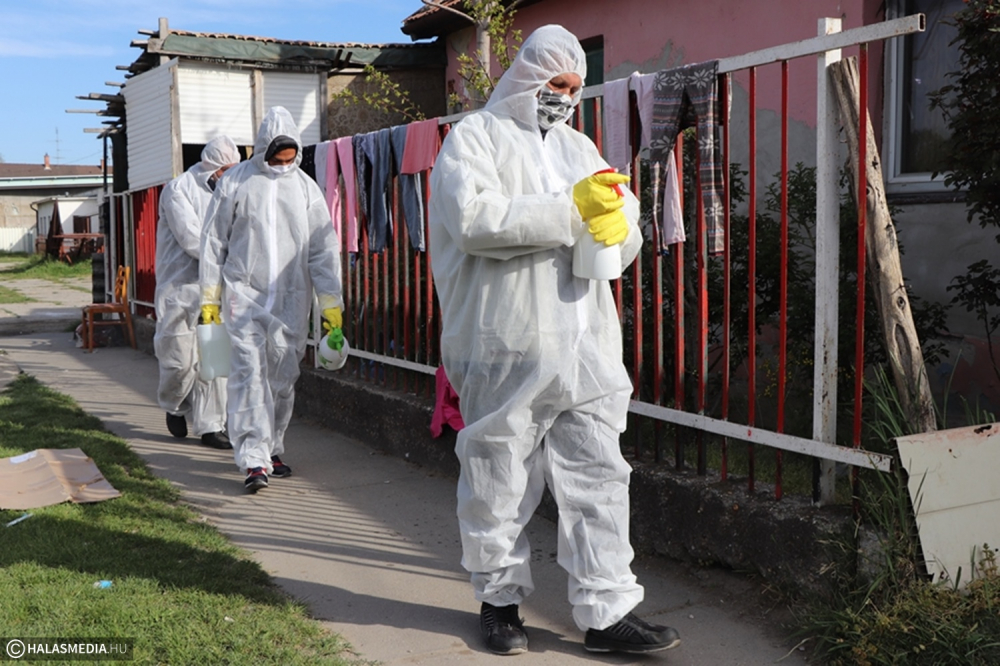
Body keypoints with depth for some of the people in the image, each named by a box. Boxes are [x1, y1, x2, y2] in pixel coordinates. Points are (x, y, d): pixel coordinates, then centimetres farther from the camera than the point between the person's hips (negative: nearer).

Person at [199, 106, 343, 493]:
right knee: (249, 371, -12)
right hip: (244, 294, -2)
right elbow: (213, 241, 8)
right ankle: (253, 459, -13)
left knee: (283, 377, 8)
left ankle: (272, 449, 24)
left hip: (291, 300, 2)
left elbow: (324, 248, 6)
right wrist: (209, 296, 6)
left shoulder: (305, 187, 6)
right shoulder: (235, 182, 3)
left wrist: (331, 302, 1)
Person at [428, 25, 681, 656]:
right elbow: (475, 218, -18)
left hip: (585, 347, 6)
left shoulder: (579, 147, 20)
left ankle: (608, 611, 12)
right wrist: (571, 210, -18)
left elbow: (627, 233, 19)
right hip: (505, 348, -5)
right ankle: (499, 598, 25)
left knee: (600, 478, 4)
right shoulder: (474, 137, 1)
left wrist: (616, 226, -6)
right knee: (499, 483, 6)